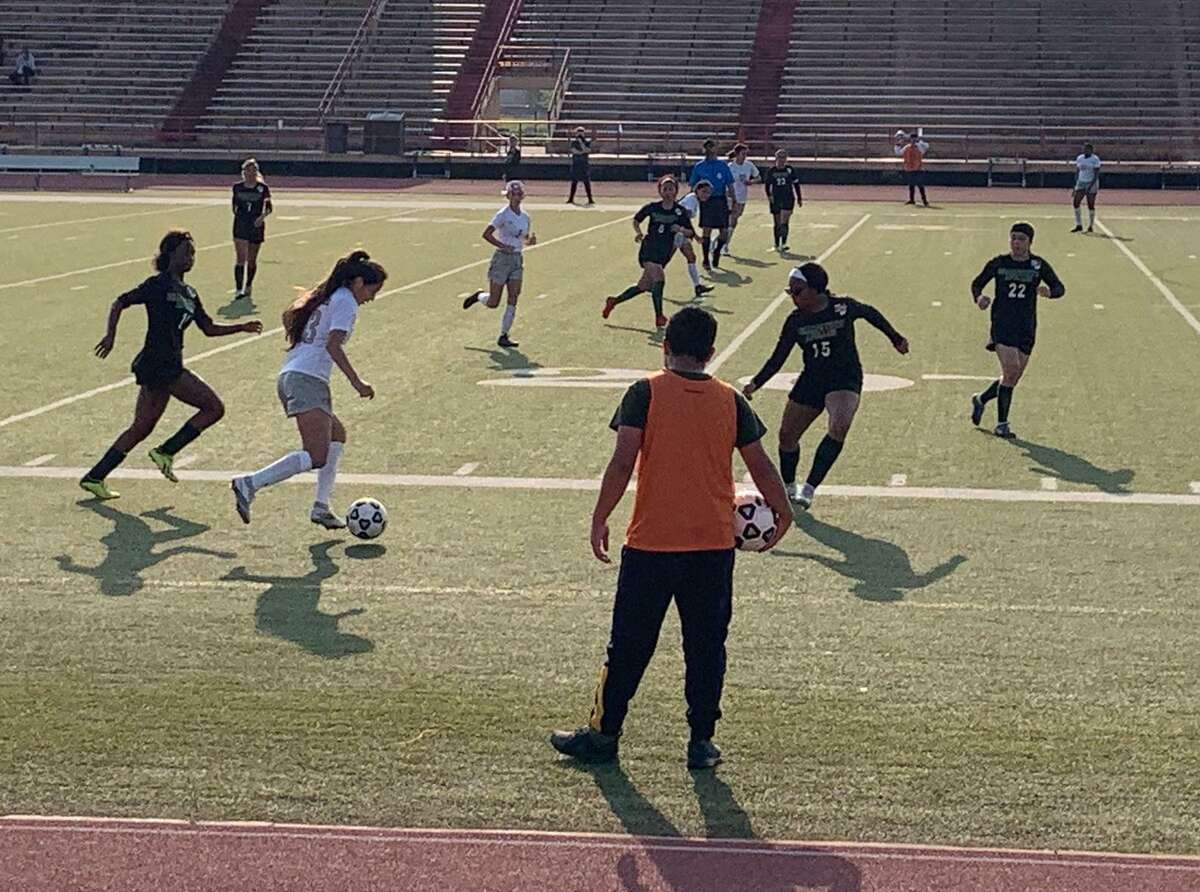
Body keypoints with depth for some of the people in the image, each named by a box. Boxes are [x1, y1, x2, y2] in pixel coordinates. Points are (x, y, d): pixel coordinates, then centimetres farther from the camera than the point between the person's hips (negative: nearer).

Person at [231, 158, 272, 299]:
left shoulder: (262, 188, -3)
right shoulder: (237, 187, 3)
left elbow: (269, 207, -6)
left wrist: (263, 216, -23)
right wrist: (237, 215, 9)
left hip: (256, 225, 0)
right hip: (240, 226, 0)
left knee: (251, 260, 10)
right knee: (240, 258, -13)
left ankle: (248, 286, 32)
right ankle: (238, 290, -16)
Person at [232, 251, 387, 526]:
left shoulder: (325, 296, 23)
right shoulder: (346, 301, -4)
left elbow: (288, 316, 31)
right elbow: (333, 345, -15)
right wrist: (357, 382, -13)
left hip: (288, 377, 11)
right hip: (308, 381, -11)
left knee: (337, 434, 23)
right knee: (316, 457, -17)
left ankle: (321, 507, 17)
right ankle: (249, 484, -26)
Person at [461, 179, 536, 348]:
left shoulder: (525, 217, 9)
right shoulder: (503, 214, -10)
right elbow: (486, 234, -15)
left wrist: (531, 240, -2)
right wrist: (503, 246, -24)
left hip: (518, 260, 5)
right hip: (502, 259, -5)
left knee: (513, 301, -3)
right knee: (493, 303, -2)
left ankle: (503, 336, 3)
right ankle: (478, 296, 32)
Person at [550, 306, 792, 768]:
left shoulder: (646, 392, -6)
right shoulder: (731, 400, 3)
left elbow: (623, 461, -12)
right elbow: (761, 466, 6)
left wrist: (600, 519, -4)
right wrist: (782, 512, 22)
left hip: (650, 543, -2)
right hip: (714, 544, 2)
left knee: (630, 645, 8)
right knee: (706, 646, 10)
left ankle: (603, 734, 17)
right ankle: (702, 742, 12)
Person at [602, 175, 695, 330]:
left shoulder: (680, 212, -1)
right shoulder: (652, 207, -1)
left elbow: (691, 233, 1)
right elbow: (636, 219, 15)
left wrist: (681, 229, -20)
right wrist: (638, 232, -3)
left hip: (664, 254, 3)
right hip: (648, 249, -3)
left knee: (644, 286, 9)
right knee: (659, 277, -25)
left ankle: (613, 301, 29)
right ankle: (659, 317, -20)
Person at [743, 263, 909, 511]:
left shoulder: (843, 307, -12)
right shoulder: (795, 321, -4)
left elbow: (870, 313, 9)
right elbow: (777, 359, 1)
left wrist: (896, 339, 19)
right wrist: (755, 384, -13)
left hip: (845, 380, -4)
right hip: (811, 380, 4)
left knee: (839, 427, -30)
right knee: (787, 434, 7)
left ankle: (809, 488, -26)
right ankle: (787, 487, 34)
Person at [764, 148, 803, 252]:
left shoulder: (790, 170, 1)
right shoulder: (771, 170, 1)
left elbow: (796, 184, 9)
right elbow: (767, 184, 7)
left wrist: (799, 198, 10)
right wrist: (769, 195, -9)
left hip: (788, 199, -1)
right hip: (775, 200, 1)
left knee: (784, 223, -13)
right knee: (777, 223, 7)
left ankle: (783, 244, -15)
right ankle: (777, 245, 18)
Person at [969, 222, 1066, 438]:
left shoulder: (1039, 265, 3)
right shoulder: (998, 263, 1)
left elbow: (1059, 287, -1)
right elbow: (977, 283, 10)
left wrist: (1050, 291, -25)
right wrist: (979, 297, -12)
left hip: (1027, 328, 3)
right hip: (1002, 324, -3)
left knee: (1013, 378, 6)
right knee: (1011, 370, -18)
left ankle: (981, 400, 32)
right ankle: (1002, 424, -9)